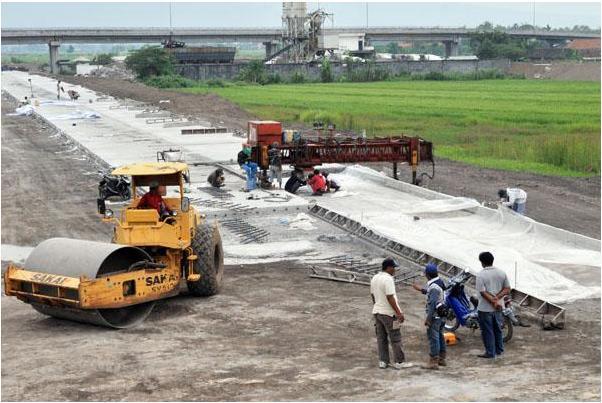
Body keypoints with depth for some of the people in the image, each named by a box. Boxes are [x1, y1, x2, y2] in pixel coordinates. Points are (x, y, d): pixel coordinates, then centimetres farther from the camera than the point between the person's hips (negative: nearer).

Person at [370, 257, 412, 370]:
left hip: (377, 311, 8)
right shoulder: (388, 279, -19)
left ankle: (382, 361, 14)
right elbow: (390, 298, -22)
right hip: (388, 313, -8)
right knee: (395, 338, 0)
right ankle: (399, 362, 4)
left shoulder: (374, 278, 8)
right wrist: (399, 313, -19)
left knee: (381, 338, 12)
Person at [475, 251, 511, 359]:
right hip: (499, 308, 5)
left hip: (485, 308, -5)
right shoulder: (501, 273, 0)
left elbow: (483, 293, -20)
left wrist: (493, 301, -15)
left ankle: (490, 352, 10)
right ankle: (499, 350, 30)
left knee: (487, 331, 5)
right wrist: (497, 298, -11)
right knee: (498, 329, 20)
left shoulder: (480, 275, -16)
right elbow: (507, 289, -2)